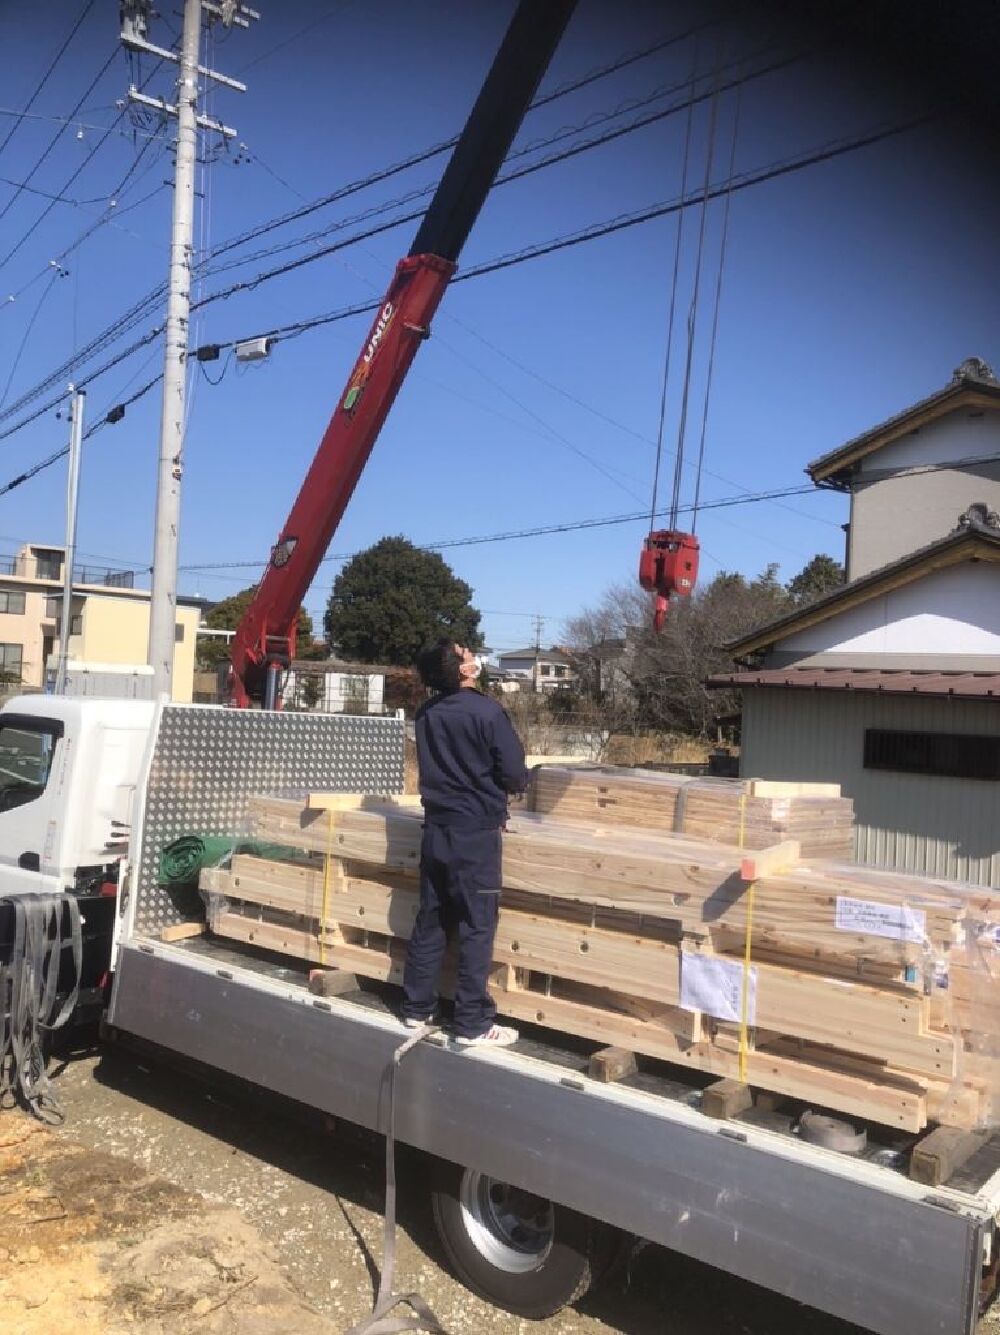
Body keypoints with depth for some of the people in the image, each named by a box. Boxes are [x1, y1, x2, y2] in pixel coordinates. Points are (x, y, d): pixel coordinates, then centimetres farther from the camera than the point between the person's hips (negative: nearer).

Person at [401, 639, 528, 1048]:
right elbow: (515, 776, -13)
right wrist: (498, 787, 9)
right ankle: (473, 1025, 7)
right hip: (475, 832, -6)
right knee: (477, 928, 1)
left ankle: (417, 1008, 24)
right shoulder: (487, 712, -15)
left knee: (430, 921, 15)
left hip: (436, 828, 6)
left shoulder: (426, 713, 4)